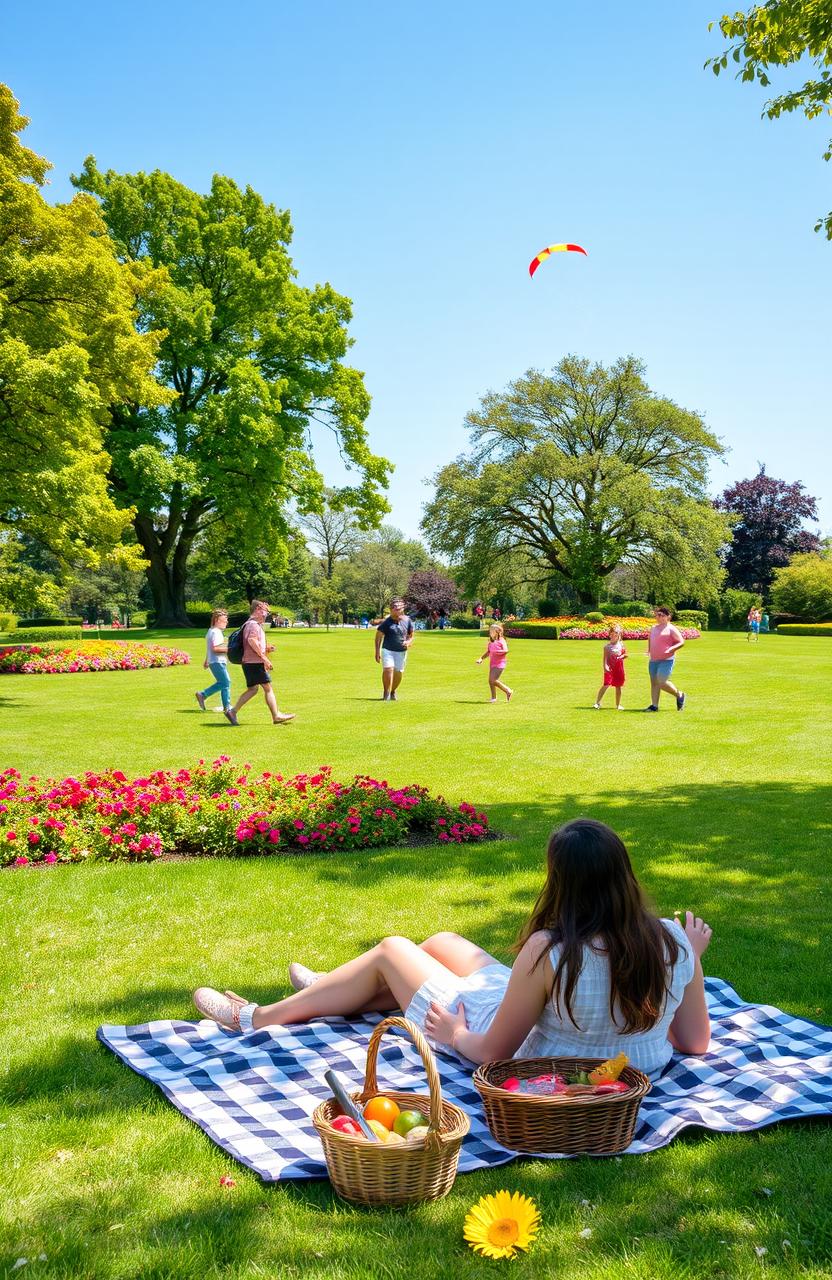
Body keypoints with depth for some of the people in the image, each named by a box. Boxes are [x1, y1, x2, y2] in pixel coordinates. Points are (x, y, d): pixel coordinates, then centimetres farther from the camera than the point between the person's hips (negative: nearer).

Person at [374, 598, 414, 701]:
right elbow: (378, 636, 0)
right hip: (388, 650, -3)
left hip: (401, 652, 3)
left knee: (398, 673, 7)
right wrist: (377, 651, -5)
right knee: (388, 669, -20)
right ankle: (386, 694, -9)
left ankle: (393, 692, 33)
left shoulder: (407, 621, 3)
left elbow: (411, 635, 14)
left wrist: (408, 642, -8)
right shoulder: (386, 622, -7)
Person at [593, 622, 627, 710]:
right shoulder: (607, 645, -1)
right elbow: (605, 657, -7)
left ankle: (618, 705, 20)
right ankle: (597, 702, -9)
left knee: (618, 686, 9)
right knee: (606, 684, -14)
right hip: (610, 668, -3)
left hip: (619, 667, 3)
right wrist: (605, 666, -22)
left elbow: (625, 654, 13)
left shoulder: (621, 644, 6)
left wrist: (621, 657, -8)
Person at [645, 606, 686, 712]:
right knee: (654, 682, 6)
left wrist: (671, 649, -22)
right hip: (653, 660, 7)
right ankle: (654, 706, 10)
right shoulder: (653, 628, 15)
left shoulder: (671, 629, -6)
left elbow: (681, 642, -8)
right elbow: (649, 639, 33)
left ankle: (680, 696, 9)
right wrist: (648, 649, 15)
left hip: (666, 660, -7)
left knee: (662, 682, -14)